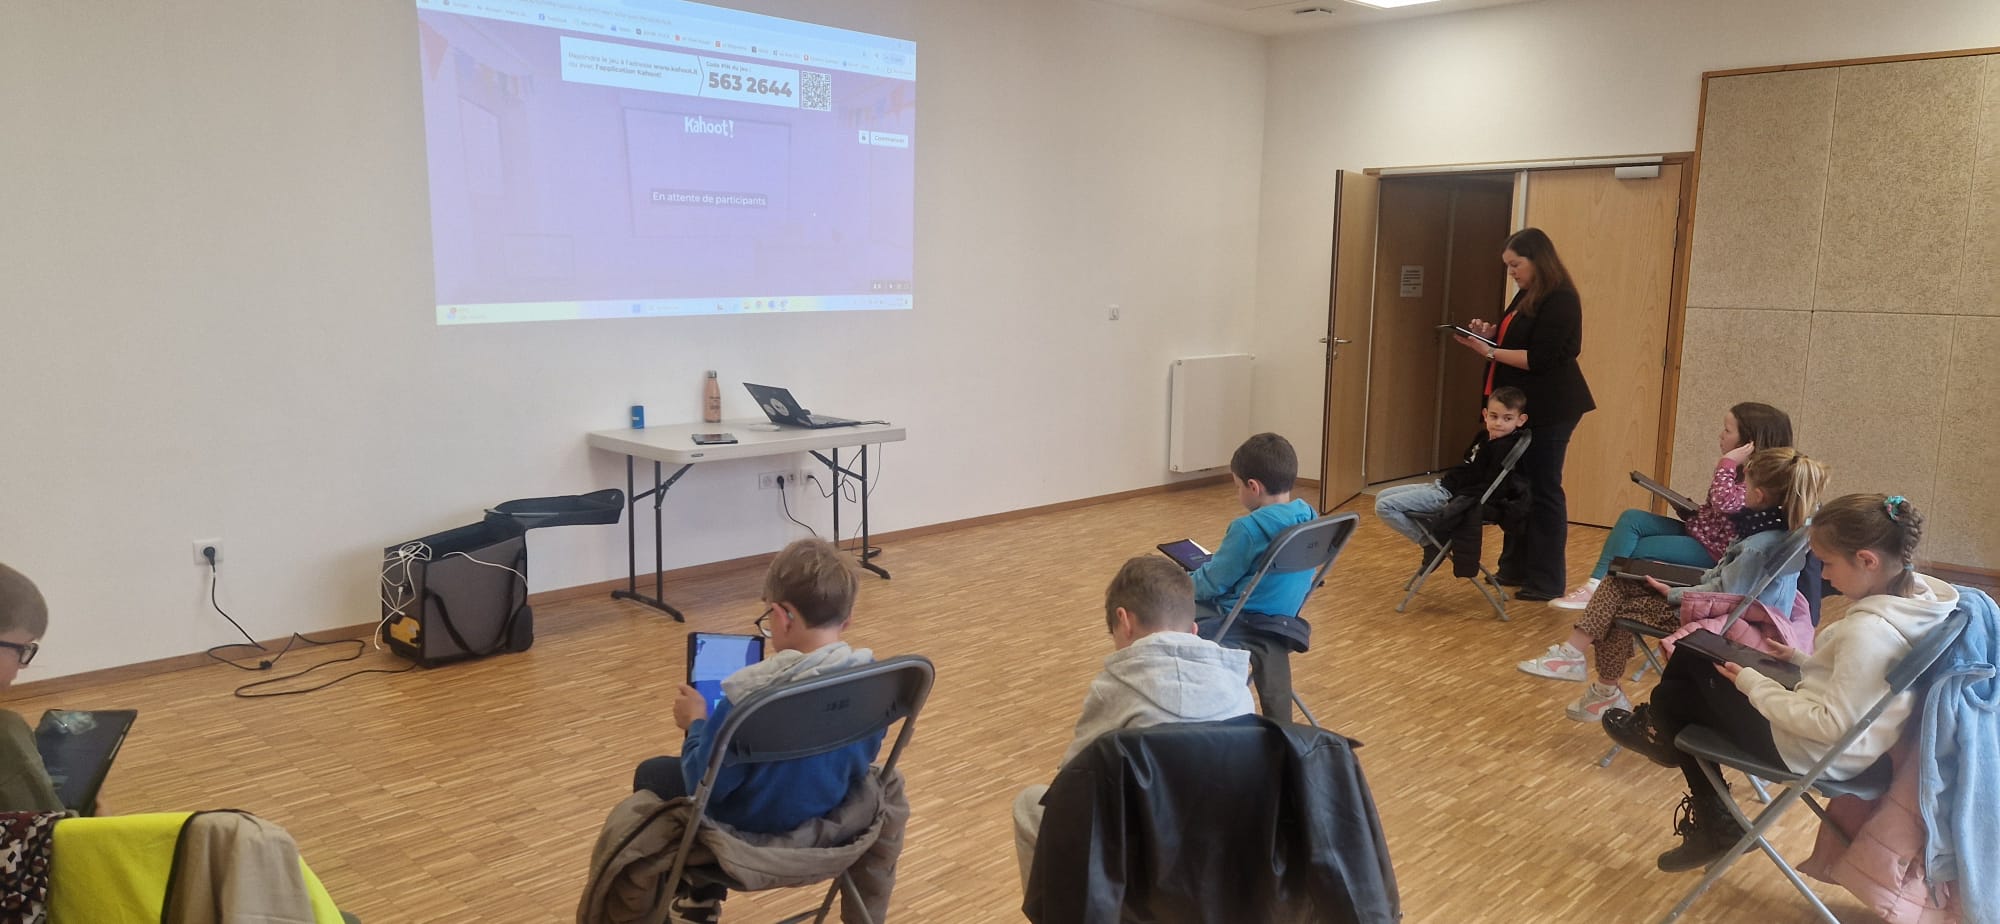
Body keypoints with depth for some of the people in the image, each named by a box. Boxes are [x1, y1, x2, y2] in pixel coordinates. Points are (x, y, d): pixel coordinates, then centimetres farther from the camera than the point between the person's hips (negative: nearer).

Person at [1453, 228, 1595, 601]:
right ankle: (1515, 568, 22)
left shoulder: (1559, 301, -16)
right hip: (1524, 406, 9)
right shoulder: (1527, 295, 13)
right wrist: (1492, 333, 5)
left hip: (1549, 411, -9)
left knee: (1543, 491, -3)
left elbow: (1539, 358, -21)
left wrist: (1489, 351, -18)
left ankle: (1547, 581, 5)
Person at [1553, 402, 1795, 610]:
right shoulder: (1740, 470, 9)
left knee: (1636, 549, -15)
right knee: (1631, 519, -7)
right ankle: (1596, 583, -16)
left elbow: (1723, 502, -36)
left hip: (1711, 550, -9)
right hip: (1695, 531, 9)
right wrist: (1689, 509, 6)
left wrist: (1727, 463, -30)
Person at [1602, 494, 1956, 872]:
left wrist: (1754, 685, -19)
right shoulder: (1910, 595, -4)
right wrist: (1803, 660, 5)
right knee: (1691, 654, 16)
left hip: (1805, 750, -10)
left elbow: (1833, 726, -30)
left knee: (1674, 697, 8)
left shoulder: (1868, 630, -33)